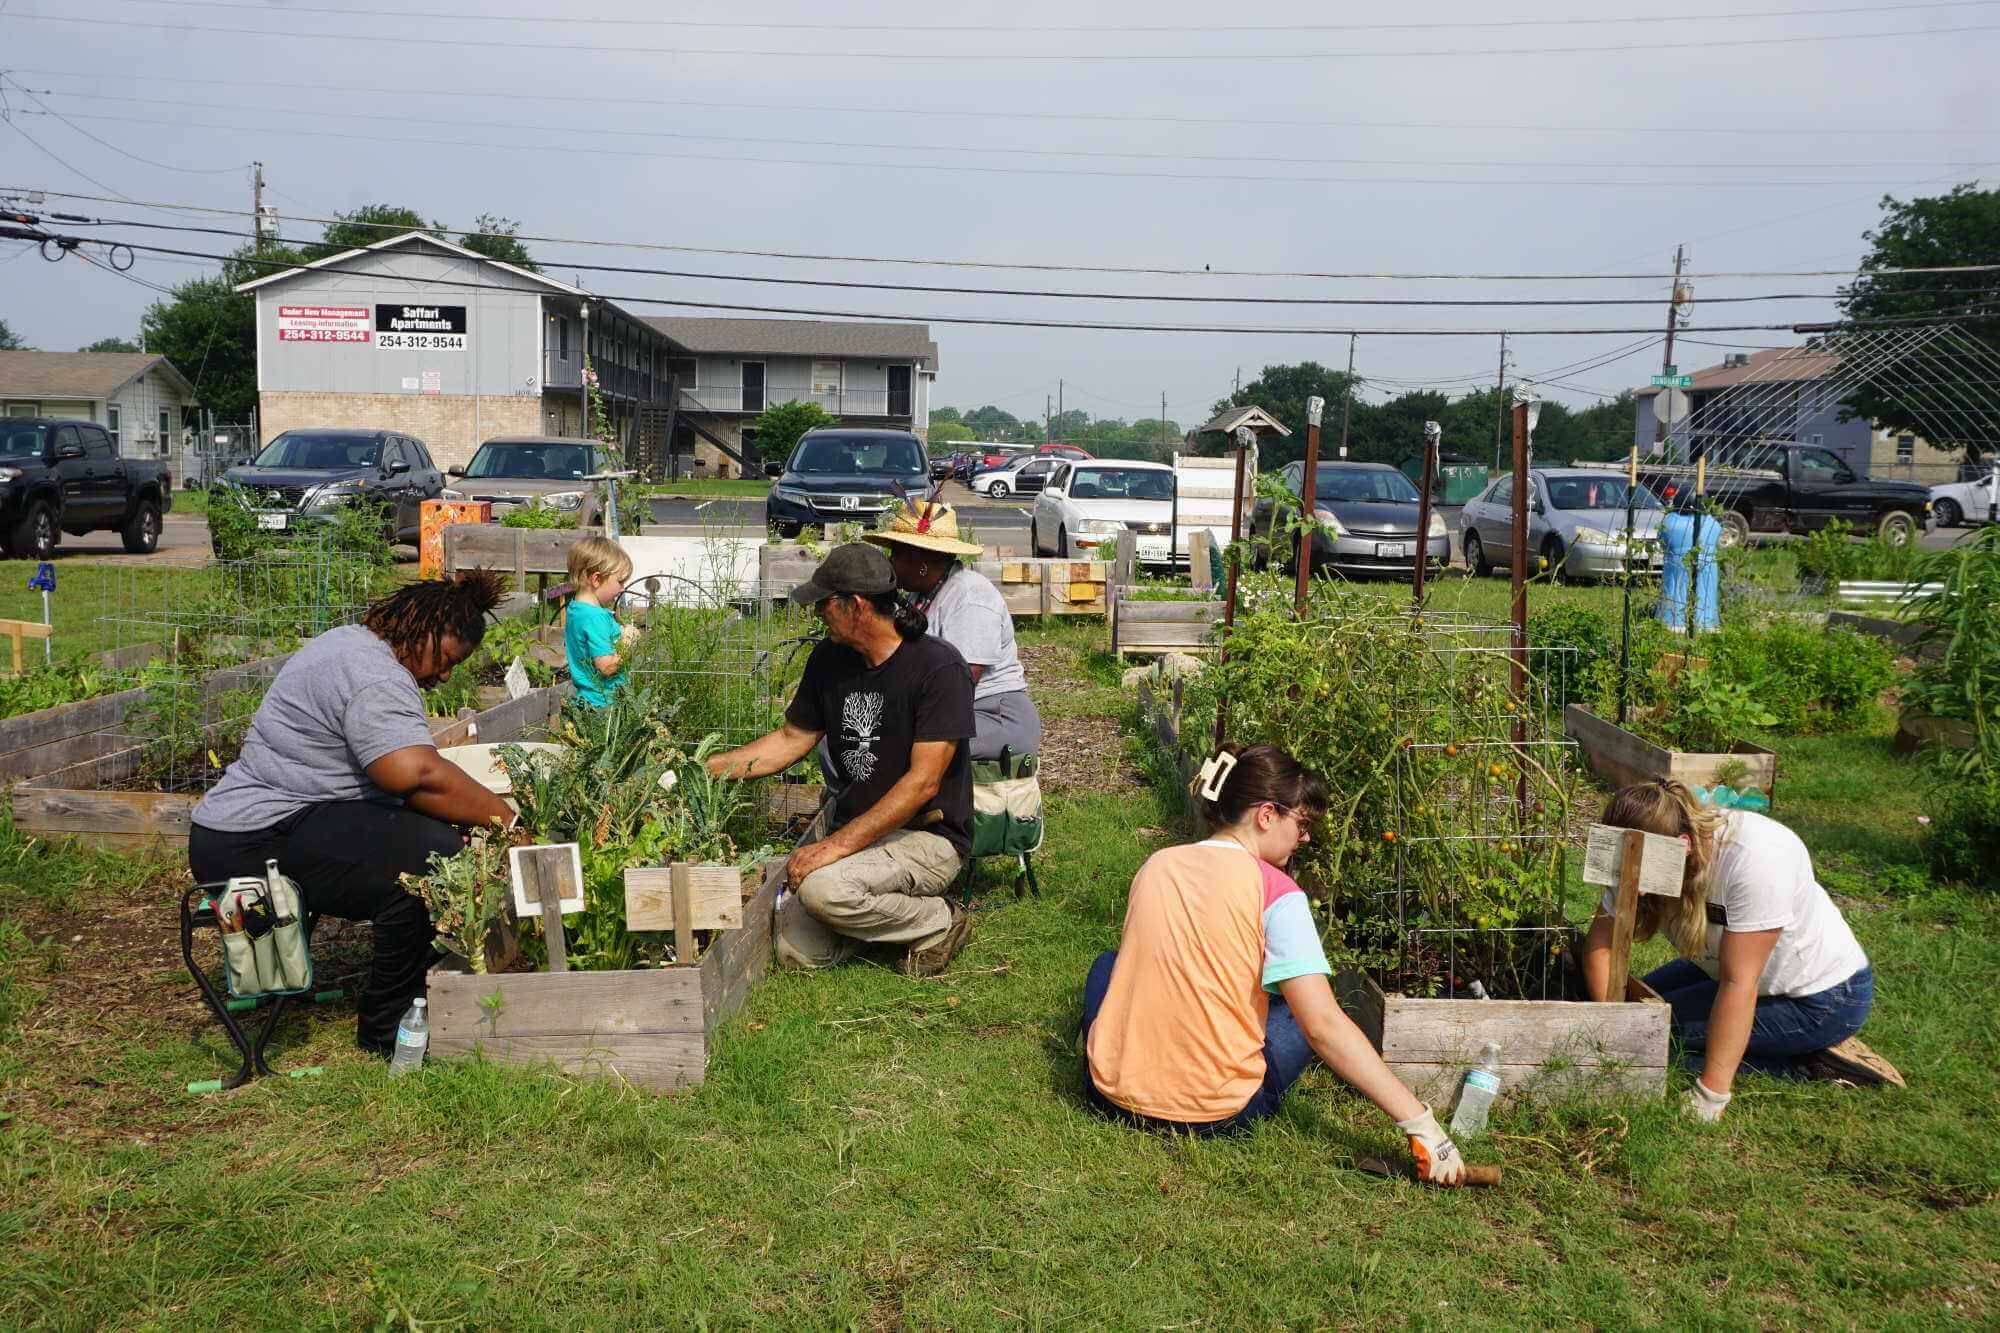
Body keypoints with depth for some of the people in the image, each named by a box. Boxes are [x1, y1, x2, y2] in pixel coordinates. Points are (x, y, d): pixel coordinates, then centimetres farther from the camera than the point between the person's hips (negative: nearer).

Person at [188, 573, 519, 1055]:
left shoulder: (349, 643, 18)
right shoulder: (377, 679, -18)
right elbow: (419, 775, -33)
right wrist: (503, 817, -22)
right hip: (261, 844, -12)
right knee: (436, 852, -25)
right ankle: (388, 1025, -13)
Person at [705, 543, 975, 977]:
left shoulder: (938, 667, -18)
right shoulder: (829, 658, 4)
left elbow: (922, 782, -23)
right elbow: (792, 739, 17)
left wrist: (837, 845, -26)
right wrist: (707, 767, 8)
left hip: (926, 833, -6)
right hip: (848, 818, 7)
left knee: (823, 888, -31)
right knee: (796, 952, -9)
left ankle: (937, 922, -5)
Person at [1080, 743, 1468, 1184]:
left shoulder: (1155, 866, 2)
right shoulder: (1276, 892, -13)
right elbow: (1323, 1027, -19)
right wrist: (1422, 1125, -18)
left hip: (1115, 1095, 2)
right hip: (1217, 1114, -2)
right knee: (1306, 1010, 20)